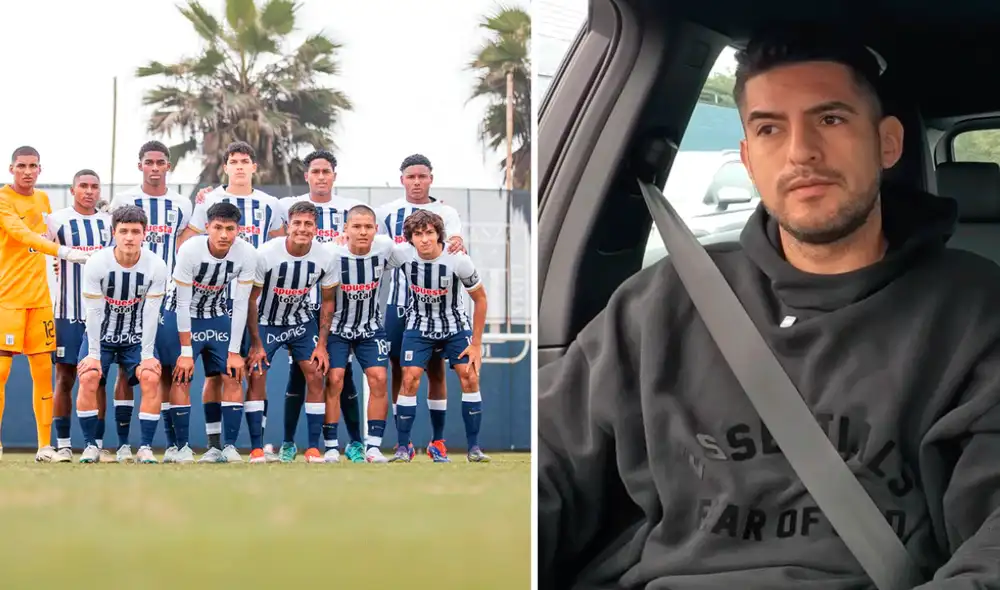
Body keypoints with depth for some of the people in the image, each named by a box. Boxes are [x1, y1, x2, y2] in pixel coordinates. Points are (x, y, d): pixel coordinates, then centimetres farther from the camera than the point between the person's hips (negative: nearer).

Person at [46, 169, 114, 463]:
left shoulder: (110, 222, 10)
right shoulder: (57, 220, -1)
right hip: (68, 311, -3)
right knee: (65, 377, -1)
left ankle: (98, 444, 9)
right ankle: (63, 445, 4)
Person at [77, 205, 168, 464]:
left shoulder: (156, 266, -17)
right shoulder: (96, 263, -19)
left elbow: (150, 313, -15)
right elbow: (94, 311, -16)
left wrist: (147, 354, -15)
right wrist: (94, 353, -15)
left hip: (137, 336, 0)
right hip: (101, 334, 0)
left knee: (151, 377, -20)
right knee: (88, 377, -20)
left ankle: (145, 448, -9)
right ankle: (90, 446, -4)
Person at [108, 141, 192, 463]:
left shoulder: (181, 206, 11)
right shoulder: (124, 200, 3)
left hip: (167, 295, 2)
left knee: (168, 369, 2)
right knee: (127, 368, -2)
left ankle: (173, 443, 6)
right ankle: (123, 443, 1)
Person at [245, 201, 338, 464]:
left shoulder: (327, 259, -17)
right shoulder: (266, 254, -25)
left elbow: (327, 301, -2)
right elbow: (251, 299, -15)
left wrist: (321, 344, -6)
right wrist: (256, 344, -15)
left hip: (301, 321, 2)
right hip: (266, 322, -2)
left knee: (316, 375, -6)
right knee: (256, 376, -11)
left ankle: (313, 449, 1)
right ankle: (256, 449, -4)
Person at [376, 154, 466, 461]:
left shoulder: (446, 212, -1)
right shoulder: (387, 212, 4)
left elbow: (455, 241, -19)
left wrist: (457, 245, -39)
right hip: (398, 302, 1)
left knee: (436, 369, 3)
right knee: (399, 369, 3)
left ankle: (437, 441, 11)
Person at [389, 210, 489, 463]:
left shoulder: (459, 260, -25)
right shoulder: (402, 255, -22)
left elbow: (480, 298, -11)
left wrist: (476, 344, -9)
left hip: (455, 324, 0)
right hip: (419, 325, 1)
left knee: (470, 378, -9)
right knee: (410, 379, -11)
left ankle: (473, 447, 1)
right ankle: (403, 447, -1)